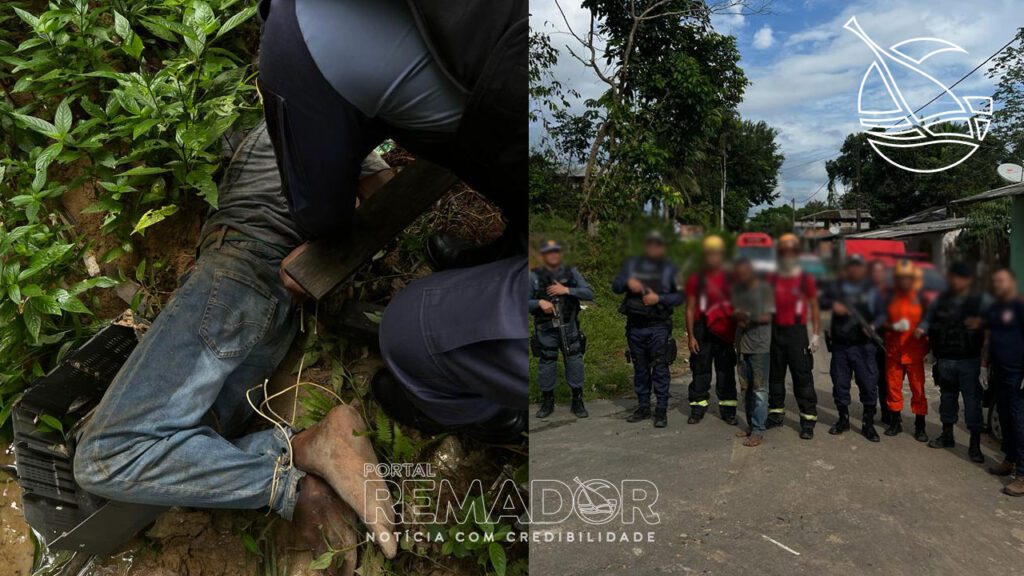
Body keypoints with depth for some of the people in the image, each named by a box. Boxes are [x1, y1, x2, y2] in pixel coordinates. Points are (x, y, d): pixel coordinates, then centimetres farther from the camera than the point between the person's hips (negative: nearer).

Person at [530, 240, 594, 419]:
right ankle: (547, 402, 23)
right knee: (546, 364, 7)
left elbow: (589, 293, -4)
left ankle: (577, 401, 16)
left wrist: (566, 290, -15)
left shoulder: (571, 273, 4)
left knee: (574, 361, 1)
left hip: (569, 327, 1)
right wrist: (540, 302, -20)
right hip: (546, 329, 0)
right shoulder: (534, 276, 0)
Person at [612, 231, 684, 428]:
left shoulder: (670, 269, 3)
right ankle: (643, 407, 22)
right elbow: (615, 286, 5)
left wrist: (659, 298, -16)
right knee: (640, 369, 11)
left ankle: (661, 411, 3)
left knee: (660, 369, -4)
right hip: (635, 326, 3)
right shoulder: (631, 265, 9)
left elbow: (679, 296, -1)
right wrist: (627, 282, -16)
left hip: (659, 327, -3)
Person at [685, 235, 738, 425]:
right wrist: (690, 336, -2)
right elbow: (690, 309, 2)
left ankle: (728, 410, 16)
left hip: (726, 333, 1)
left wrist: (739, 332, 4)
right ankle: (698, 409, 14)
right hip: (702, 333, -1)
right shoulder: (695, 279, 2)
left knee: (726, 373, 7)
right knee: (700, 372, 4)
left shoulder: (730, 278, 5)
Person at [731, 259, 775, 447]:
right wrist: (738, 318, -8)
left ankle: (758, 431, -4)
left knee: (760, 388, -5)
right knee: (746, 387, 12)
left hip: (760, 346, -6)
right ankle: (751, 425, 22)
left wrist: (750, 317, -22)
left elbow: (768, 317, -7)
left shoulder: (765, 288, -5)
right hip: (742, 344, 6)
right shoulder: (737, 289, 12)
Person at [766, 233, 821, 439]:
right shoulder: (772, 279, 7)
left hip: (797, 332, -4)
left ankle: (808, 420, 3)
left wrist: (816, 334, -5)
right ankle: (776, 413, 25)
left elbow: (814, 307, 1)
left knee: (803, 377, -3)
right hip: (775, 331, 4)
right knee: (775, 375, 12)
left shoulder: (806, 279, -2)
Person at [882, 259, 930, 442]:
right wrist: (893, 326, -13)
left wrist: (922, 330, -15)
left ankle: (920, 426, 11)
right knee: (893, 387, 8)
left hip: (914, 352, -2)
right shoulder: (889, 298, 4)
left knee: (918, 390, 0)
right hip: (893, 351, 2)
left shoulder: (921, 298, 0)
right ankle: (896, 421, 23)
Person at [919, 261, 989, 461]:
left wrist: (981, 322, -28)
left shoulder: (980, 300, -2)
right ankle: (947, 435, 30)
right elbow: (928, 319, 15)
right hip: (945, 360, 4)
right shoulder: (939, 301, 9)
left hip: (969, 360, -4)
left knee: (972, 399, -3)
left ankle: (975, 444, 5)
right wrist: (922, 329, -6)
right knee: (947, 396, 15)